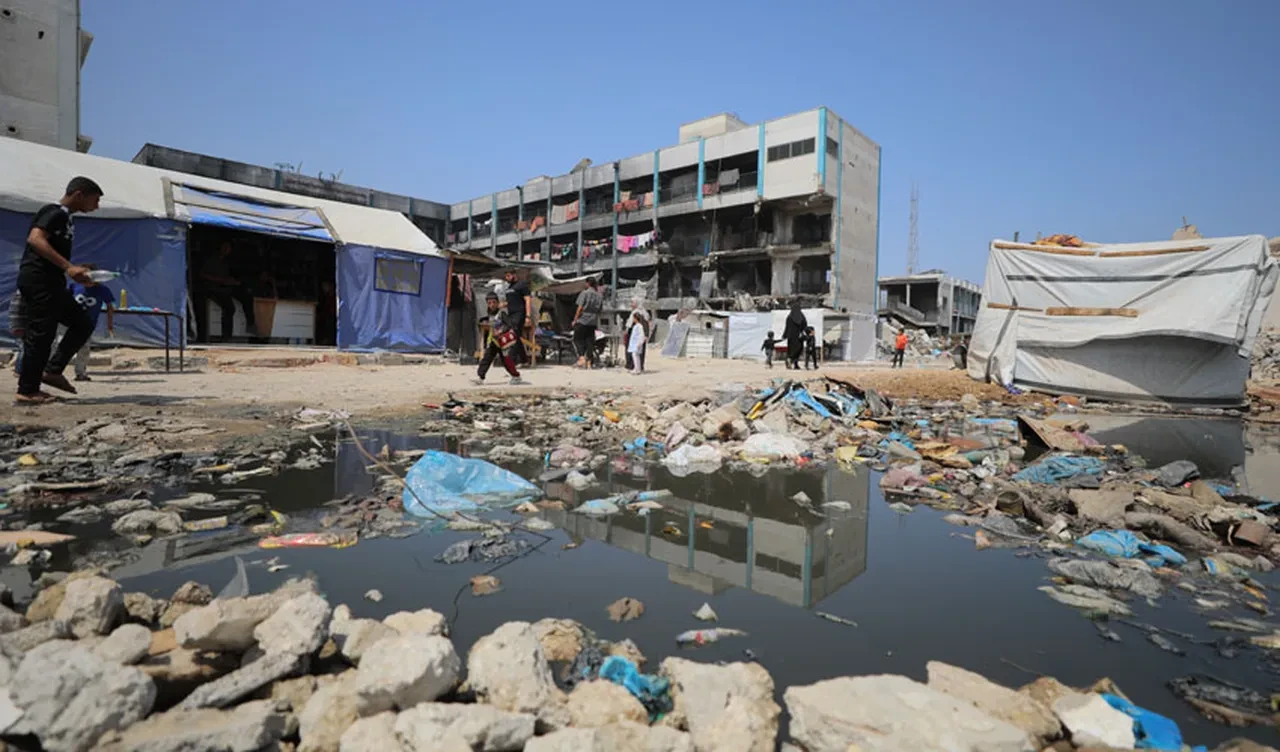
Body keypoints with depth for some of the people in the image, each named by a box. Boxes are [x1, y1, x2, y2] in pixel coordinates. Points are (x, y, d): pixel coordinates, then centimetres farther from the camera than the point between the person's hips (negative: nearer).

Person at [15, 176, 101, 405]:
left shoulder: (65, 217, 19)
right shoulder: (55, 212, -9)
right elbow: (35, 239, -24)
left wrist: (76, 270, 15)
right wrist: (68, 267, -29)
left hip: (51, 283, 10)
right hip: (38, 281, -10)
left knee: (83, 324, 12)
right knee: (40, 334, -7)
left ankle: (52, 371, 13)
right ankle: (26, 392, -2)